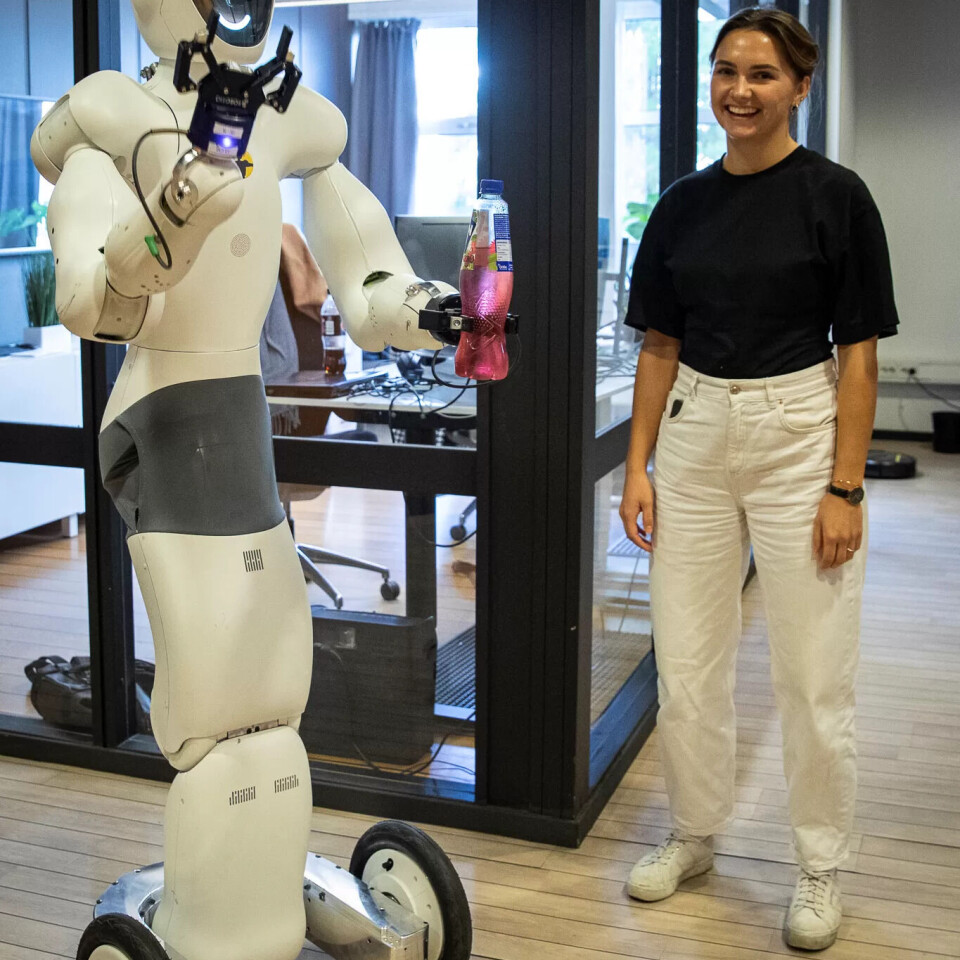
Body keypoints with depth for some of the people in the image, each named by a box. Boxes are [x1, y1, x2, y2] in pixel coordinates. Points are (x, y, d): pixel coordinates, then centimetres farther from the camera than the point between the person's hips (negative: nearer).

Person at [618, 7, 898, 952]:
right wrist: (637, 467, 4)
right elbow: (660, 345, 10)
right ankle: (693, 834, 30)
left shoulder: (834, 195, -5)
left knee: (812, 675, 3)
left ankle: (819, 866, 22)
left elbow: (858, 352, -6)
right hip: (695, 436, 4)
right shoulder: (683, 203, 7)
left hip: (798, 436, -4)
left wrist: (845, 487, -12)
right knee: (686, 667, 10)